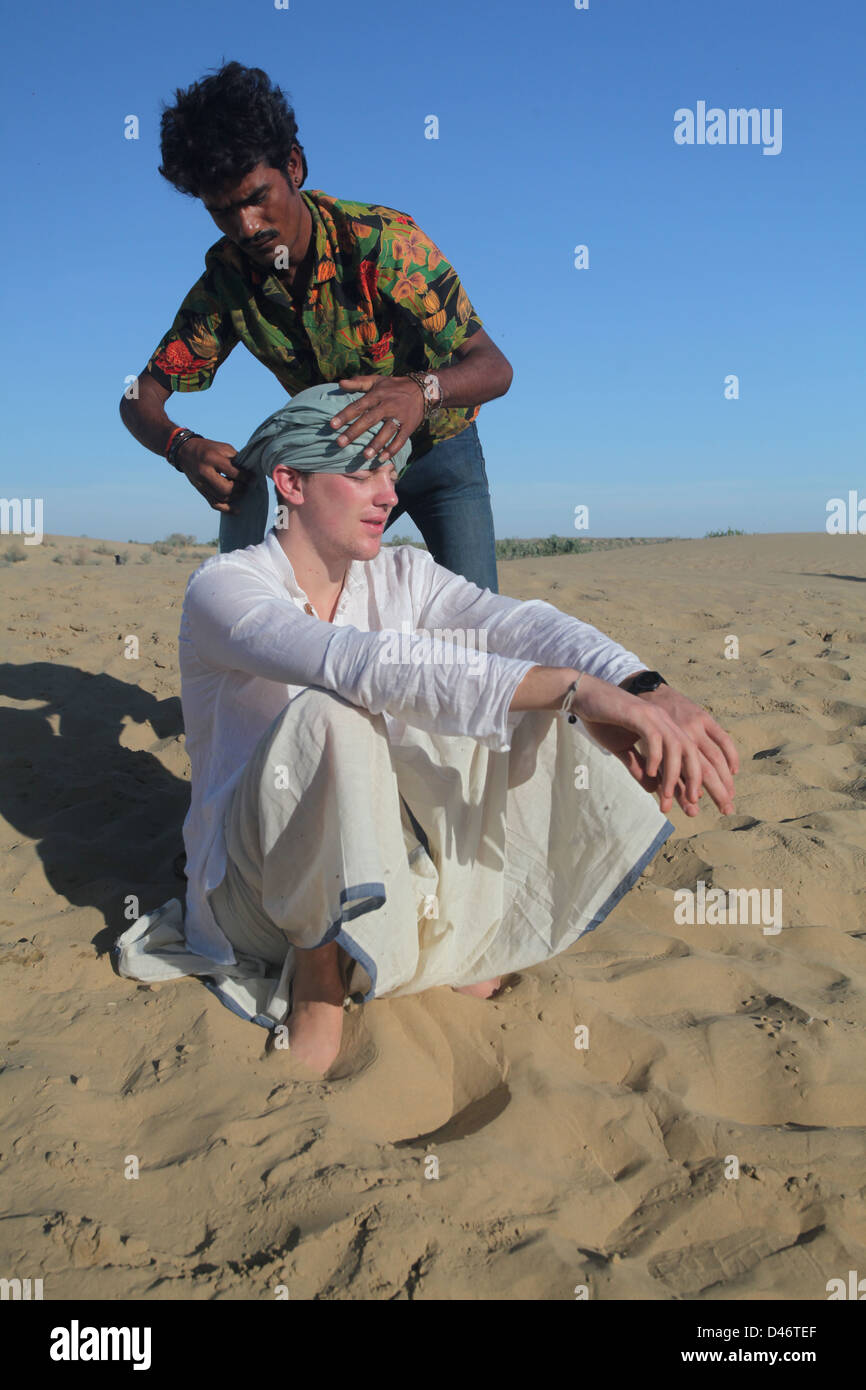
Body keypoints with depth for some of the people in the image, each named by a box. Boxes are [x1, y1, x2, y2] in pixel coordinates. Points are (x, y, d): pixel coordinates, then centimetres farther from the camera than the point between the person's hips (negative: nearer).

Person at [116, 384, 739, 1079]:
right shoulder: (222, 587, -16)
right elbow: (365, 663, -35)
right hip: (255, 884, -5)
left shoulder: (400, 574, 2)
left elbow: (516, 622, -17)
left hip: (376, 859, 5)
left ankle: (465, 940, 1)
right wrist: (574, 688, -45)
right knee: (330, 717, -36)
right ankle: (317, 983, -17)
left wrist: (647, 688, -37)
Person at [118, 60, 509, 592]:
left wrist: (420, 391, -56)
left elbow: (494, 367, -33)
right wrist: (185, 448, -37)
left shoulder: (384, 240, -28)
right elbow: (142, 397, -13)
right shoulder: (227, 277, -16)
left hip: (438, 451, -3)